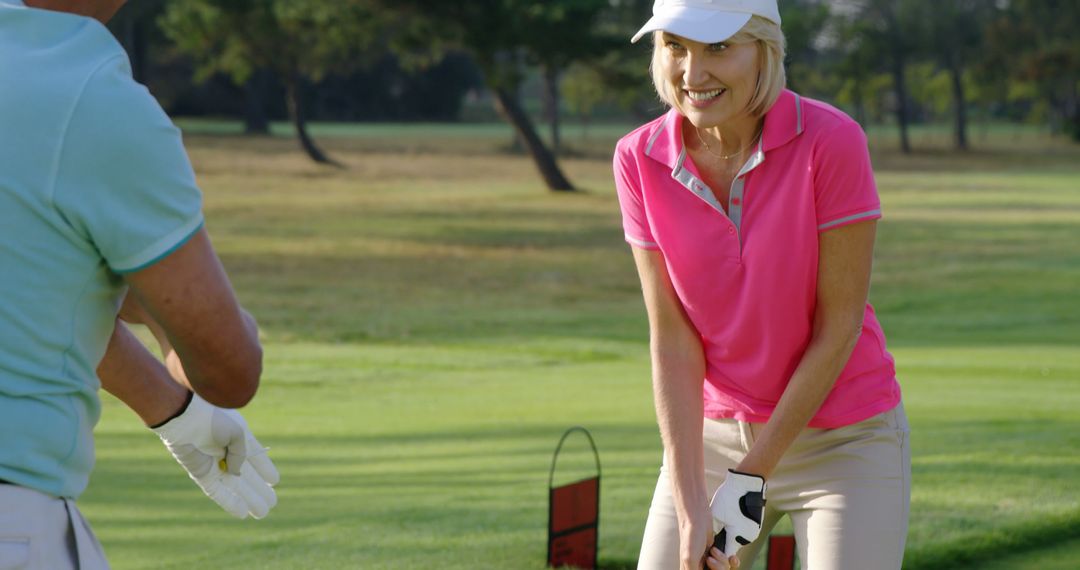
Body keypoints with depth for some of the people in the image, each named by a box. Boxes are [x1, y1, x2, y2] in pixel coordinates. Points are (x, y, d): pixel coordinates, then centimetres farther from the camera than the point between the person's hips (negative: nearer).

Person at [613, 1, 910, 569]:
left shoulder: (831, 140, -19)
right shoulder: (639, 160, -8)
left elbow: (840, 325, -15)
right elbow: (671, 339, -8)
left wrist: (751, 478, -14)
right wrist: (690, 506, -16)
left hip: (844, 442, -4)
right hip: (714, 436, 4)